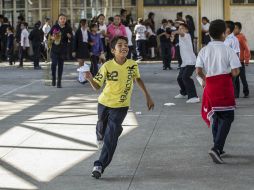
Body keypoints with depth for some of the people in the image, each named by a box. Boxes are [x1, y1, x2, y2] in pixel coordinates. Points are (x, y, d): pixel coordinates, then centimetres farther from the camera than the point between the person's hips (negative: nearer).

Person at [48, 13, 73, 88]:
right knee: (54, 63, -12)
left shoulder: (68, 28, 2)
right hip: (55, 48, -1)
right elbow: (48, 35, 6)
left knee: (60, 65, 4)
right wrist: (52, 37, -15)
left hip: (63, 49, 1)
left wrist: (69, 36, -13)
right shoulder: (54, 27, -1)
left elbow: (71, 38, 9)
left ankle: (59, 82, 12)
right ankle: (53, 78, 12)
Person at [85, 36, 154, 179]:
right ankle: (100, 135, 61)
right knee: (102, 127, 24)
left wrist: (148, 96, 13)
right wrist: (90, 79, -34)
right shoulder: (107, 66, -16)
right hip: (104, 103, 1)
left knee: (111, 137, -13)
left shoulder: (133, 65, -11)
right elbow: (97, 86, -12)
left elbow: (138, 79, 9)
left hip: (121, 106, -1)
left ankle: (100, 165, -10)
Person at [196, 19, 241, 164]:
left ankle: (218, 148, 25)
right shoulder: (228, 50, -9)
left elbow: (198, 71, -3)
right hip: (225, 85, -5)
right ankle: (216, 148, -16)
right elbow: (235, 72, -12)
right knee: (227, 117, 1)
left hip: (210, 85, 5)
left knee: (216, 117, 19)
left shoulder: (204, 50, 2)